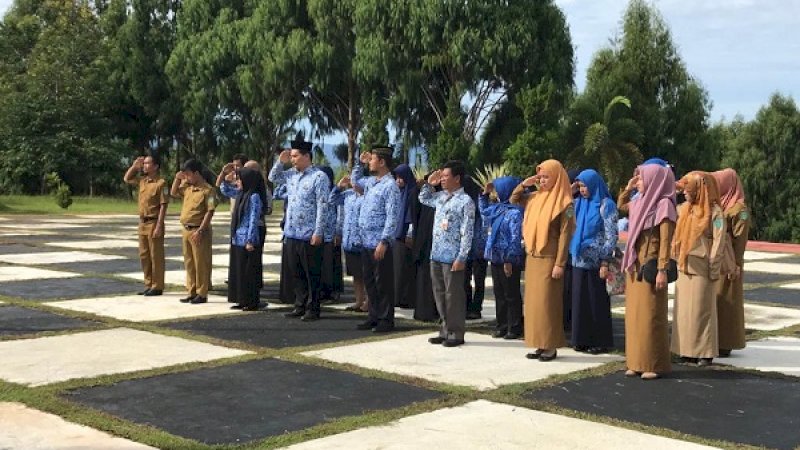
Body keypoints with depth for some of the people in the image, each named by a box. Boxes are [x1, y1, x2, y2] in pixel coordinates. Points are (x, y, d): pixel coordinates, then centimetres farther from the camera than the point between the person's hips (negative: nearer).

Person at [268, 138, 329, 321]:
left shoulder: (319, 176, -11)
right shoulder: (291, 175, 10)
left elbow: (322, 206, -14)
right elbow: (273, 178, 26)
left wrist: (318, 232, -18)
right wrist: (280, 161, 9)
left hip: (309, 236, -7)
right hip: (291, 233, 7)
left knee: (312, 274, 2)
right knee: (295, 273, 14)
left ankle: (312, 309, 10)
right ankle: (300, 306, 24)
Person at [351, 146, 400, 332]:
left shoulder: (390, 186, -13)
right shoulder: (370, 182, 12)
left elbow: (392, 217, -18)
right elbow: (355, 179, 34)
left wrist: (384, 242, -22)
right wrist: (360, 163, 19)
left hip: (380, 243, -8)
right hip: (366, 241, 8)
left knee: (383, 282, 0)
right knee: (369, 281, 13)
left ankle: (386, 320, 8)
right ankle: (374, 316, 22)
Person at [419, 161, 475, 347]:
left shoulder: (465, 201, -11)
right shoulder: (441, 197, 11)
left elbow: (467, 233, -14)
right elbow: (423, 199, 32)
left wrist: (461, 258, -18)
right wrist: (429, 184, 14)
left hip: (452, 257, -8)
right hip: (436, 255, 8)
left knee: (454, 296, 0)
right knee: (440, 294, 13)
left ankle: (456, 334, 8)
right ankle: (446, 330, 22)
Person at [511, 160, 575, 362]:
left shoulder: (563, 203, -10)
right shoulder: (535, 197, 9)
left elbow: (565, 235, -13)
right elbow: (513, 200, 23)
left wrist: (559, 264, -17)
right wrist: (524, 184, 5)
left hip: (549, 259, -7)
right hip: (532, 257, 7)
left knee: (546, 302, -5)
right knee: (533, 301, 8)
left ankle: (551, 346, 2)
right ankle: (540, 345, 14)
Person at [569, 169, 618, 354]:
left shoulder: (606, 205, -6)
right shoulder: (579, 204, 12)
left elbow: (611, 235, -9)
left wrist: (605, 262, -14)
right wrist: (573, 252, 7)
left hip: (596, 261, -6)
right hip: (579, 260, 6)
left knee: (597, 301, 0)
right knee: (580, 300, 7)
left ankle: (601, 341, 8)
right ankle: (582, 339, 14)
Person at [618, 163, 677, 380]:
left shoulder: (663, 205, -12)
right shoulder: (641, 202, 11)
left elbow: (665, 241, -15)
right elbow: (621, 205, 31)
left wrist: (662, 270, -19)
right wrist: (628, 187, 15)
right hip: (635, 266, 8)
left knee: (650, 315, -4)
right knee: (634, 314, 9)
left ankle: (655, 364, 3)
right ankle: (637, 362, 15)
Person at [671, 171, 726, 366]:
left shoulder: (714, 211, -8)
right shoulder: (685, 209, 10)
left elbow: (718, 241, -11)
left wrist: (714, 270, -14)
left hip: (701, 268, -6)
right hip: (684, 267, 6)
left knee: (701, 309, -1)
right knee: (684, 309, 8)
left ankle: (705, 352, 7)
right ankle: (688, 350, 16)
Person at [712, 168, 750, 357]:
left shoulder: (739, 209, -10)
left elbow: (740, 240, -13)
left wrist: (734, 267, -16)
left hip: (727, 264, -7)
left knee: (726, 301, -2)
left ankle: (726, 344, 5)